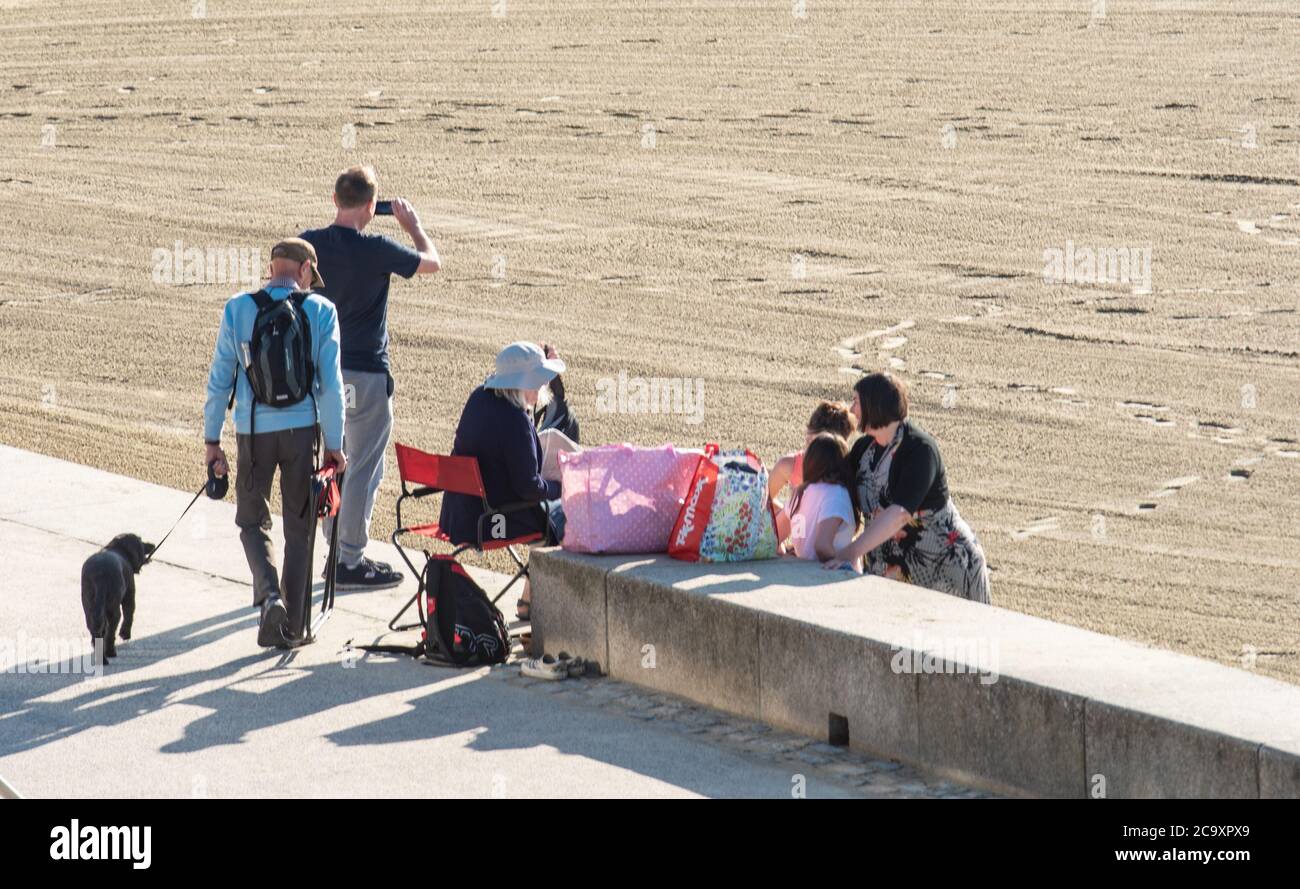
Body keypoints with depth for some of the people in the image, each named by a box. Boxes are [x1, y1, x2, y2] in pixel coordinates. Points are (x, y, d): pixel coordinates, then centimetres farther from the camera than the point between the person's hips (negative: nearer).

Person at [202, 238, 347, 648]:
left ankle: (270, 595, -10)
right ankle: (290, 625, 12)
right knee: (299, 528, 11)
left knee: (253, 520, 15)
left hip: (253, 430, 0)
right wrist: (334, 444, 3)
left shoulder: (237, 309, -2)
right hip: (303, 429, 0)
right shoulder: (321, 311, -4)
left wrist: (211, 438, 7)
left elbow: (220, 379, -1)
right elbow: (331, 384, -4)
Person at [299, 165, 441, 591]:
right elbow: (432, 262, -3)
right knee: (363, 470, 2)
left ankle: (336, 552, 24)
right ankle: (351, 562, 4)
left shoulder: (310, 243, -4)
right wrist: (412, 224, 15)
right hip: (365, 374, -6)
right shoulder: (376, 250, -17)